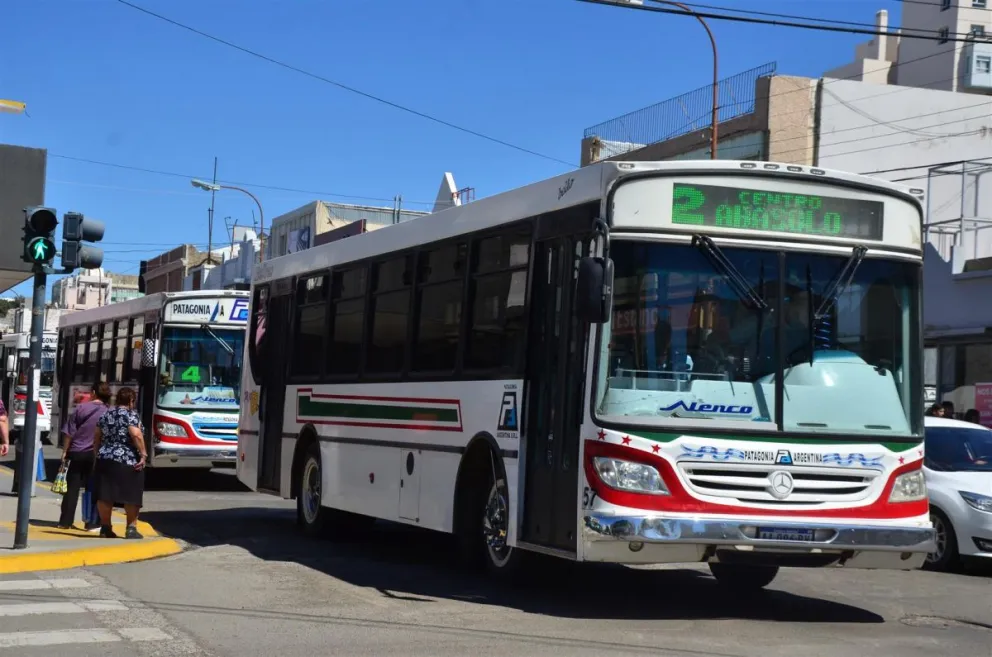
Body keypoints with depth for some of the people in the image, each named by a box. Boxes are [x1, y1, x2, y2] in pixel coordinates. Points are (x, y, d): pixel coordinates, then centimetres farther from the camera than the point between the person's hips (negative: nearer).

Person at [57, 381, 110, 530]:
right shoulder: (107, 413, -4)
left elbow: (69, 432, 1)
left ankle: (65, 521, 9)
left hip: (77, 453, 1)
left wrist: (65, 451, 9)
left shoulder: (80, 408, 0)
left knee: (72, 487, 7)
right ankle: (91, 523, 4)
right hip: (95, 454, -1)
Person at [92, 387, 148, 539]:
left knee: (105, 494, 6)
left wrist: (98, 454, 27)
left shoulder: (106, 415, 13)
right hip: (127, 461, -5)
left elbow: (97, 438, 17)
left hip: (105, 459, 6)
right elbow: (136, 435, -19)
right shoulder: (131, 414, -6)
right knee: (131, 494, 3)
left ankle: (105, 527, 10)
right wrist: (143, 454, -15)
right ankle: (131, 528, 2)